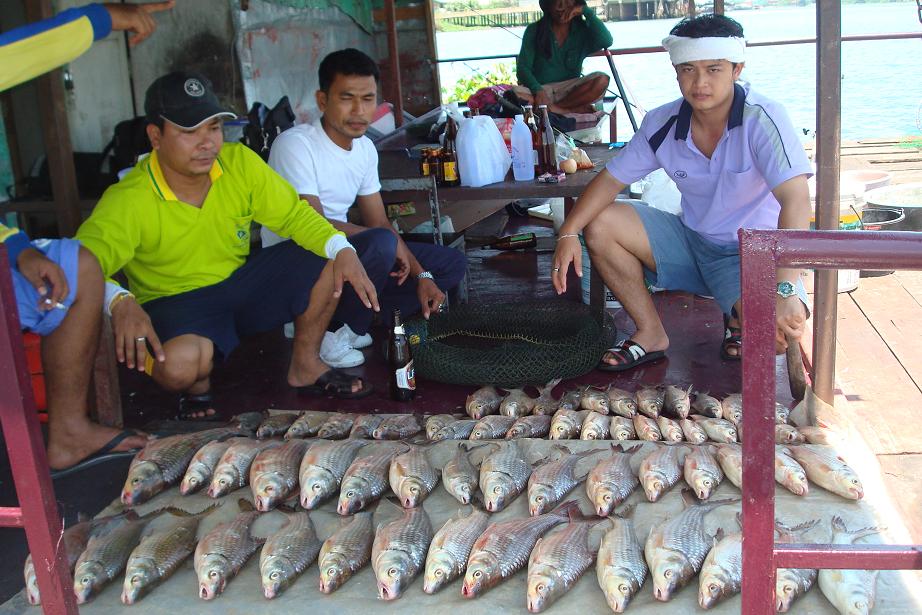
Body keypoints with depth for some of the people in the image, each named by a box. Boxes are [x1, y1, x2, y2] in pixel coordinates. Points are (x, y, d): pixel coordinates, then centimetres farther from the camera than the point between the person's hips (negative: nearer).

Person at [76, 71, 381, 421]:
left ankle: (305, 366, 7)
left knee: (330, 259, -12)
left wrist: (343, 250, -23)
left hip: (243, 282, 5)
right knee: (180, 363, -39)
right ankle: (197, 388, 2)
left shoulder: (240, 163, -9)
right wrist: (119, 301, -55)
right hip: (176, 303, -5)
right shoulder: (128, 201, -23)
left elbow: (294, 214, -4)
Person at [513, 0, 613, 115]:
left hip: (570, 90, 1)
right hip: (539, 88, -1)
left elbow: (606, 41, -16)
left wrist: (586, 11, -18)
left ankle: (551, 108, -20)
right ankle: (574, 109, -23)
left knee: (602, 80, -26)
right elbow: (523, 67, -7)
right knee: (515, 95, -35)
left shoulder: (582, 30, 4)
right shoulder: (534, 30, 0)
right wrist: (537, 90, -26)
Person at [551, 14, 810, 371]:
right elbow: (611, 180, -2)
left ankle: (738, 319, 6)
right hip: (690, 239, 5)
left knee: (783, 327, -34)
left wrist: (785, 289, -46)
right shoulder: (662, 124, -8)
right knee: (600, 225, -13)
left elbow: (795, 200, -34)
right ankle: (652, 334, 0)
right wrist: (568, 234, -19)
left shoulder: (762, 120, -23)